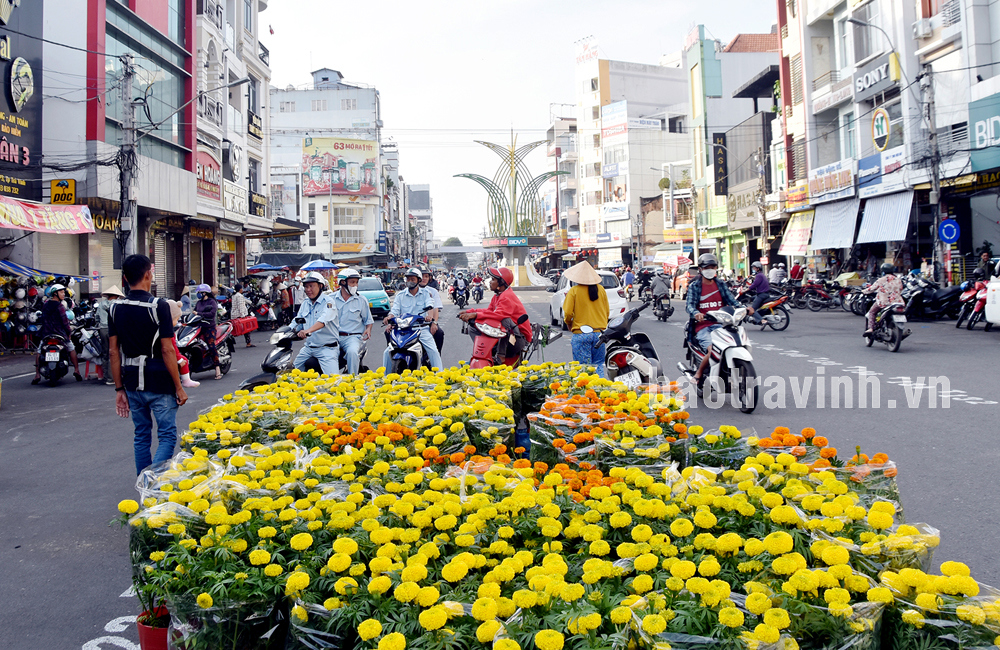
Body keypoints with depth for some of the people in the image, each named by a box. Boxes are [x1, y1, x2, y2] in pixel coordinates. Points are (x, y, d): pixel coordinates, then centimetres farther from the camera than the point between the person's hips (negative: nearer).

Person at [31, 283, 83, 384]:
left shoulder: (45, 304, 7)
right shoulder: (59, 306, -12)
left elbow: (42, 319, 16)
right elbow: (64, 321, -13)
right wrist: (68, 332, -1)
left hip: (46, 333, 5)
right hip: (59, 333, -5)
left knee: (39, 352, 18)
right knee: (72, 349, 14)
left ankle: (37, 374, 7)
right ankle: (76, 370, 9)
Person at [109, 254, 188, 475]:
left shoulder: (116, 307, 3)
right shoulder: (158, 306, -14)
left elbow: (114, 352, 4)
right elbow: (167, 350, -15)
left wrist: (119, 388, 10)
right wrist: (179, 387, -8)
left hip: (132, 381, 6)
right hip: (159, 382, -6)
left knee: (141, 436, 16)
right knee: (167, 435, 1)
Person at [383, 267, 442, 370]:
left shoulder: (426, 293, 8)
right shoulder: (400, 295, 12)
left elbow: (430, 306, -8)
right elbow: (394, 311, 4)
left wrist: (430, 316, -32)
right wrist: (389, 317, -21)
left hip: (422, 328, -2)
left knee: (433, 351, -19)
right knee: (388, 352, -9)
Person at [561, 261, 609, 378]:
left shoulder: (574, 291, -6)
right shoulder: (601, 289, 5)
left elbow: (567, 313, -8)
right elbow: (607, 312, 11)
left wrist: (569, 324, 13)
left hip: (581, 334, -4)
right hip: (599, 333, 4)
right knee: (599, 365, 13)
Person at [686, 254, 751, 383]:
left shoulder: (721, 285, 17)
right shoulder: (694, 286, 5)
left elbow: (732, 301, 7)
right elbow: (690, 305, -8)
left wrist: (744, 308, -14)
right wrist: (696, 313, -32)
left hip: (720, 324, 4)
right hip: (702, 326, -4)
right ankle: (698, 374, -6)